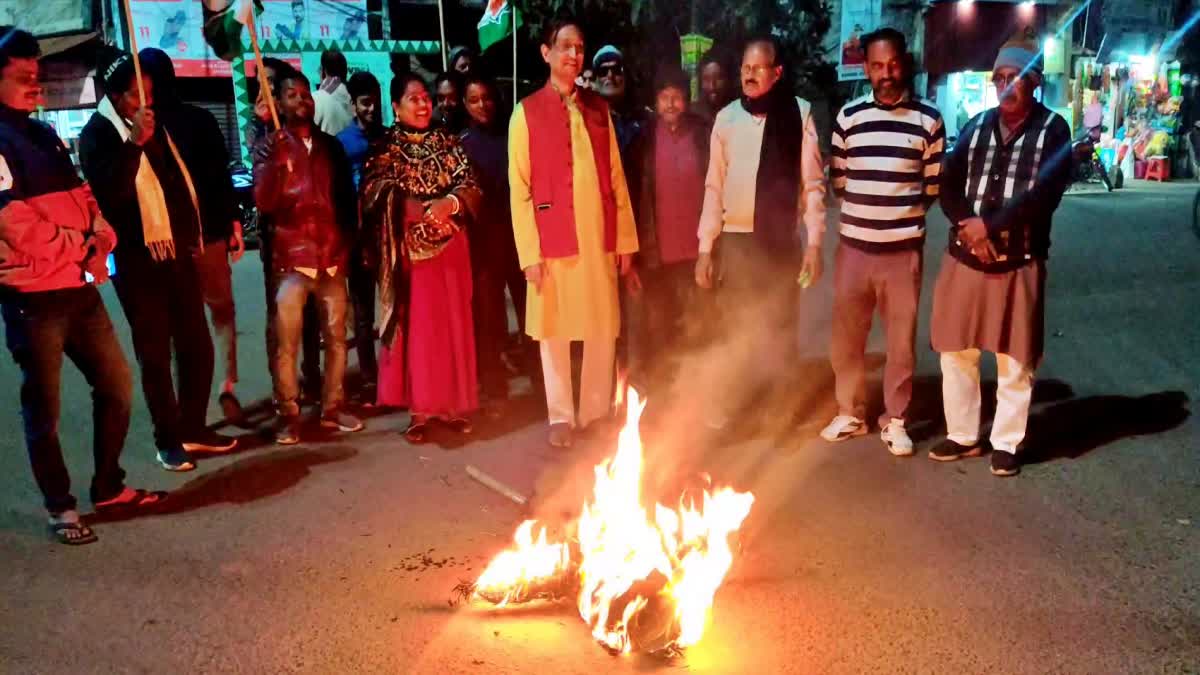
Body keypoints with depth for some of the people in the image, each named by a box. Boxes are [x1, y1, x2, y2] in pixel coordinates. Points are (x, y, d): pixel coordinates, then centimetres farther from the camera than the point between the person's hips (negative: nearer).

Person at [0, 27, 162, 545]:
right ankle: (60, 508, 17)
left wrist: (99, 239, -3)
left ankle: (108, 486, 26)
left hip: (79, 287, 8)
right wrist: (78, 246, -7)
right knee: (43, 408, 4)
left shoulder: (45, 135, 15)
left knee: (116, 385, 12)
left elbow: (82, 201, 17)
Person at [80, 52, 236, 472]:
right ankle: (168, 440, 11)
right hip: (139, 261, -6)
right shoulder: (98, 135, -5)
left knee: (196, 345, 8)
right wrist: (133, 143, -28)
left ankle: (193, 429, 21)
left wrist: (195, 239, 18)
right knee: (155, 354, 1)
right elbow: (108, 194, -21)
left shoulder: (157, 129, 15)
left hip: (179, 255, 6)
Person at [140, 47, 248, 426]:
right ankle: (227, 388, 1)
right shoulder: (201, 119, -2)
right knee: (222, 310, 13)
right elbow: (221, 175, -3)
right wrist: (234, 221, 3)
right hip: (208, 230, 0)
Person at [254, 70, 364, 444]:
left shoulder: (330, 145, 13)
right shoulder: (270, 149, 4)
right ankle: (288, 416, 1)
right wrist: (275, 162, -22)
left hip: (332, 255, 3)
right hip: (291, 257, -3)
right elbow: (263, 202, -8)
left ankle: (332, 408, 16)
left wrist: (346, 243, 9)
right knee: (286, 342, -7)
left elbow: (347, 198, 19)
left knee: (336, 337, 4)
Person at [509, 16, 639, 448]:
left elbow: (616, 178, 10)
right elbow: (520, 189, -4)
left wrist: (626, 239, 7)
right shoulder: (527, 112, -2)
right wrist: (529, 253, -10)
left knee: (603, 331, 8)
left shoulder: (598, 109, 10)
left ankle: (596, 413, 23)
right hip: (554, 241, -3)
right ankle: (561, 416, 20)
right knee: (555, 332, 6)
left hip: (600, 238, 3)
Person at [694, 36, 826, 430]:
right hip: (734, 239, 2)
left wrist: (814, 241, -7)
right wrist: (705, 247, 2)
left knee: (778, 330, 7)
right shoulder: (727, 117, 4)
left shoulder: (799, 114, -3)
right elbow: (714, 186, 5)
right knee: (732, 330, 8)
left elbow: (813, 183, -2)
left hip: (780, 239, -2)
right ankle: (724, 405, 20)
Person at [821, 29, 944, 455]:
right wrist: (864, 209, 6)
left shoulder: (928, 120, -1)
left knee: (901, 340, 7)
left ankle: (895, 421, 20)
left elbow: (935, 185, 6)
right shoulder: (848, 117, 3)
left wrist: (902, 211, 3)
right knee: (846, 337, 9)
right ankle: (850, 413, 26)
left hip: (904, 248, -1)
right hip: (853, 245, 1)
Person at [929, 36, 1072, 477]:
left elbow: (1044, 195, -12)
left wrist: (989, 225, -16)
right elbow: (948, 184, 4)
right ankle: (962, 435, 23)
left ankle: (1006, 443, 17)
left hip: (1019, 262, -3)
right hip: (963, 257, 4)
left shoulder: (1053, 130, -1)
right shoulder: (977, 126, 10)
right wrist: (968, 223, -13)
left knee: (1014, 361, 4)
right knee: (956, 352, 9)